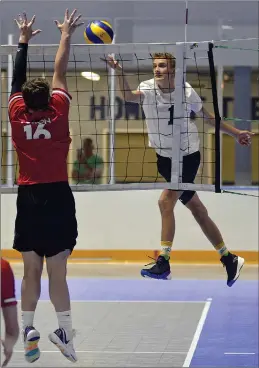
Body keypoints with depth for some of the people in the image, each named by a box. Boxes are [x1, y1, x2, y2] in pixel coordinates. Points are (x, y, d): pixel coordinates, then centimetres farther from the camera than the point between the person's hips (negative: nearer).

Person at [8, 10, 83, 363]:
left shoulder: (17, 114, 2)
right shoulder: (58, 111, -2)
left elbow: (18, 79, 16)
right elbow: (60, 71, 9)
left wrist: (23, 41, 27)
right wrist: (66, 36, 21)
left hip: (28, 198, 2)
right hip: (57, 197, -2)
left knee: (31, 271, 7)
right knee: (57, 273, -4)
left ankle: (28, 332, 5)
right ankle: (65, 332, -7)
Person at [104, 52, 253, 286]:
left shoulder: (187, 92, -13)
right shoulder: (148, 89, -10)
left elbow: (208, 117, 3)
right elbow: (129, 96, -33)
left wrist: (236, 133, 8)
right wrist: (119, 72, -51)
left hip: (188, 157, -4)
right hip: (164, 158, 4)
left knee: (166, 201, -20)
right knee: (197, 210, 11)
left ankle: (164, 263, -15)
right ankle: (229, 259, 23)